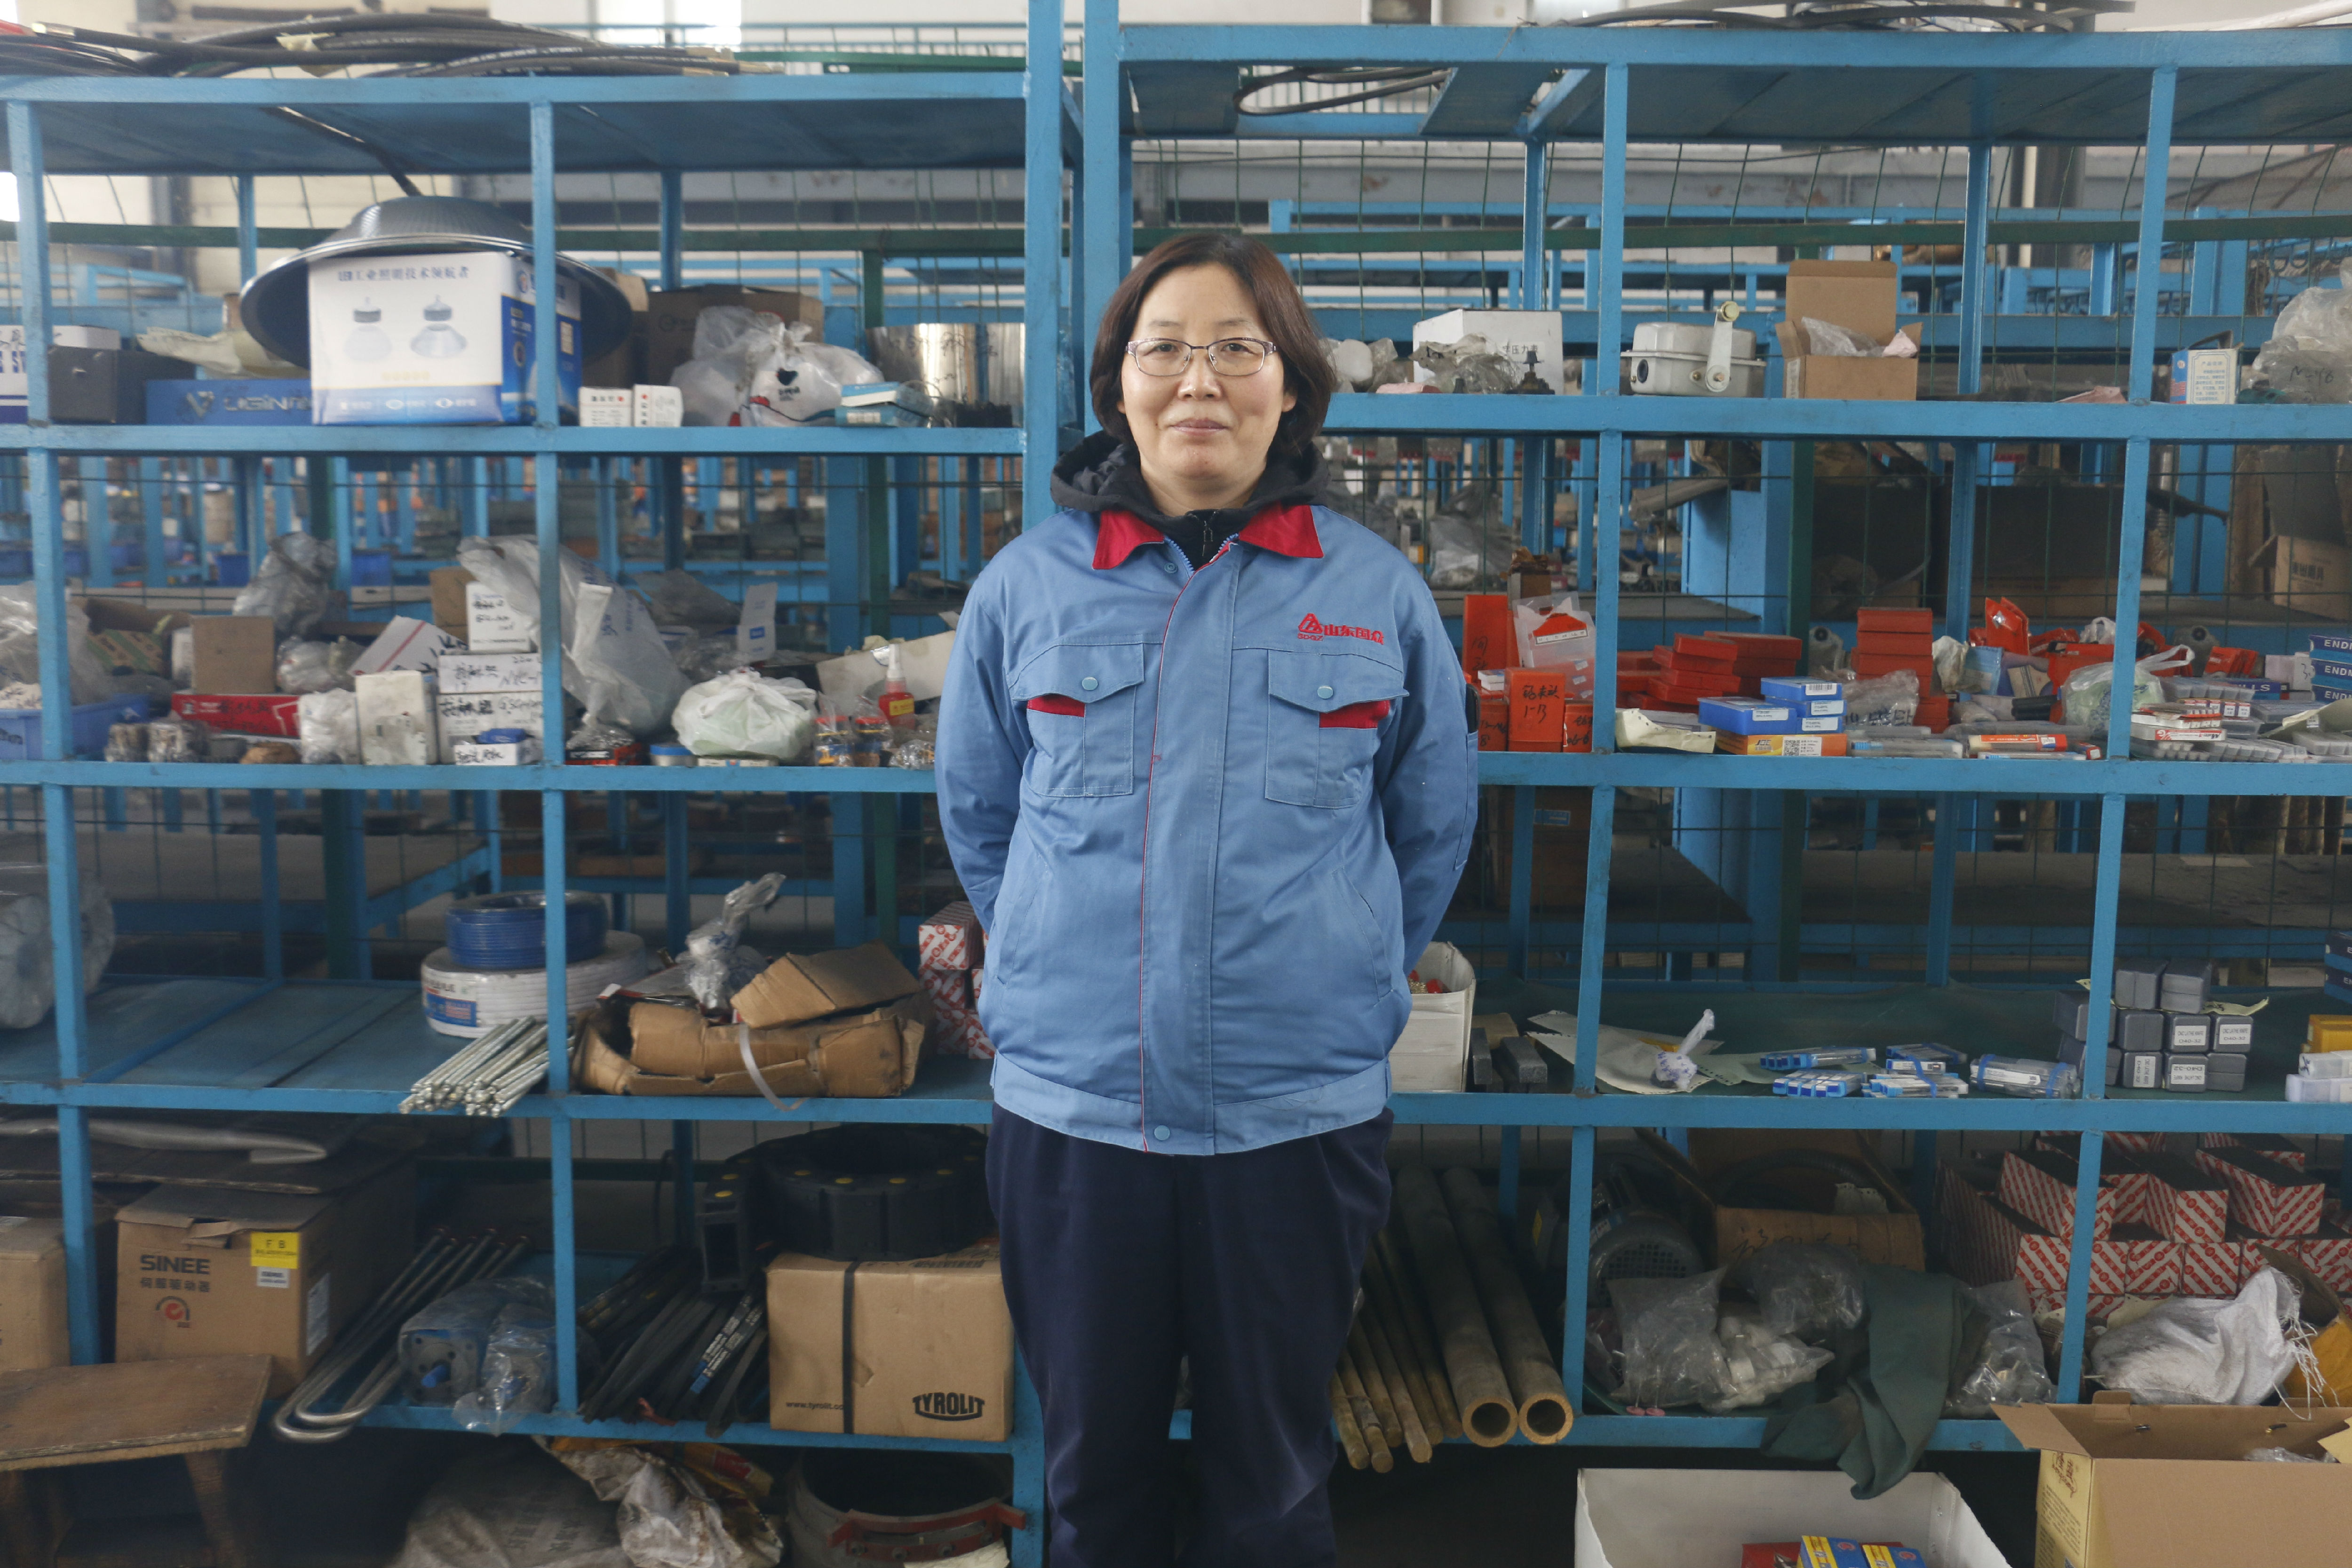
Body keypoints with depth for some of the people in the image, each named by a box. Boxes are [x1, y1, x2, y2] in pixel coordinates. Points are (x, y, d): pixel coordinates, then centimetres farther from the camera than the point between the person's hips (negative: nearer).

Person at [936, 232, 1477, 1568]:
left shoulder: (1376, 591, 0)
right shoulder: (1028, 583, 1)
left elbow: (1434, 827, 10)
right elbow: (978, 815, 11)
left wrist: (1340, 982, 9)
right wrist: (1066, 970, 9)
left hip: (1302, 1112, 0)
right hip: (1071, 1105, 1)